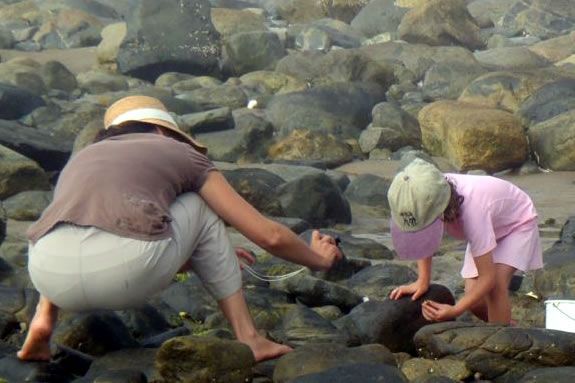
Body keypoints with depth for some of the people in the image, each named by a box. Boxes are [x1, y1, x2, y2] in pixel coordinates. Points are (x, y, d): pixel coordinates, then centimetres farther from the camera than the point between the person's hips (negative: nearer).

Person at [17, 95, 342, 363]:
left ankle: (44, 319, 19)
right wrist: (319, 259, 47)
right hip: (125, 272, -4)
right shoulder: (183, 156, 26)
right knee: (199, 207, 28)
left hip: (51, 277, 4)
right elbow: (270, 235, 26)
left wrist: (207, 256, 61)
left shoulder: (82, 159, 37)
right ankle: (247, 338, 22)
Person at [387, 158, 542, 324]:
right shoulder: (425, 201, -30)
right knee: (474, 299, -5)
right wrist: (422, 281, -14)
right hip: (488, 227, 6)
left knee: (495, 286, -28)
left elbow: (488, 277, -37)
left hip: (517, 223, -6)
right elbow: (423, 239, -5)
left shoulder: (471, 212, -45)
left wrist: (455, 311, -43)